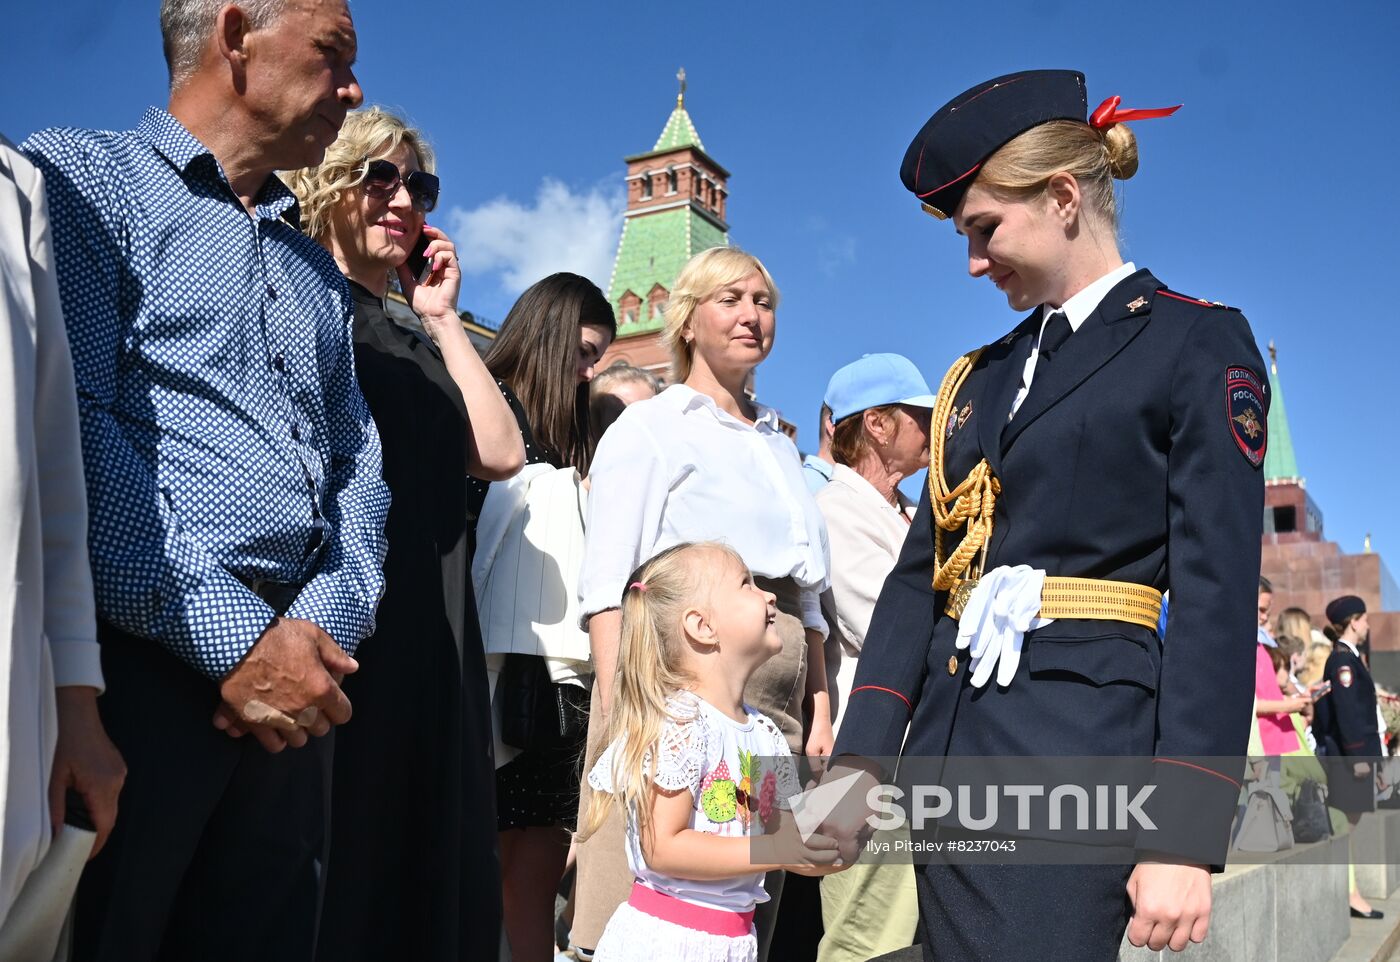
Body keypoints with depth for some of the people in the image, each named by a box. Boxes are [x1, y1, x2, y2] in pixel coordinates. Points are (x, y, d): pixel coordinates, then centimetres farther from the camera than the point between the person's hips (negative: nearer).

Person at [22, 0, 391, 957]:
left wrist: (326, 626, -4)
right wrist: (231, 638, -16)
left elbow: (357, 466, 14)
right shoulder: (83, 177, 1)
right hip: (138, 660, -6)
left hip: (291, 676, 6)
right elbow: (70, 428, -12)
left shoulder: (318, 270, 21)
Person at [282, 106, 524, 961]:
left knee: (419, 859, 11)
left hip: (428, 637, 7)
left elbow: (501, 454, 6)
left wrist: (444, 319, 9)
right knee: (326, 865, -1)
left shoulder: (420, 346, 21)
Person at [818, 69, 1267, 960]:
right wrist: (860, 760, 3)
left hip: (1077, 734, -6)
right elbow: (920, 571, 12)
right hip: (952, 736, 6)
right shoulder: (982, 377, 16)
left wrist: (1184, 836, -15)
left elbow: (1216, 596, -9)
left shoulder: (1197, 344, -2)